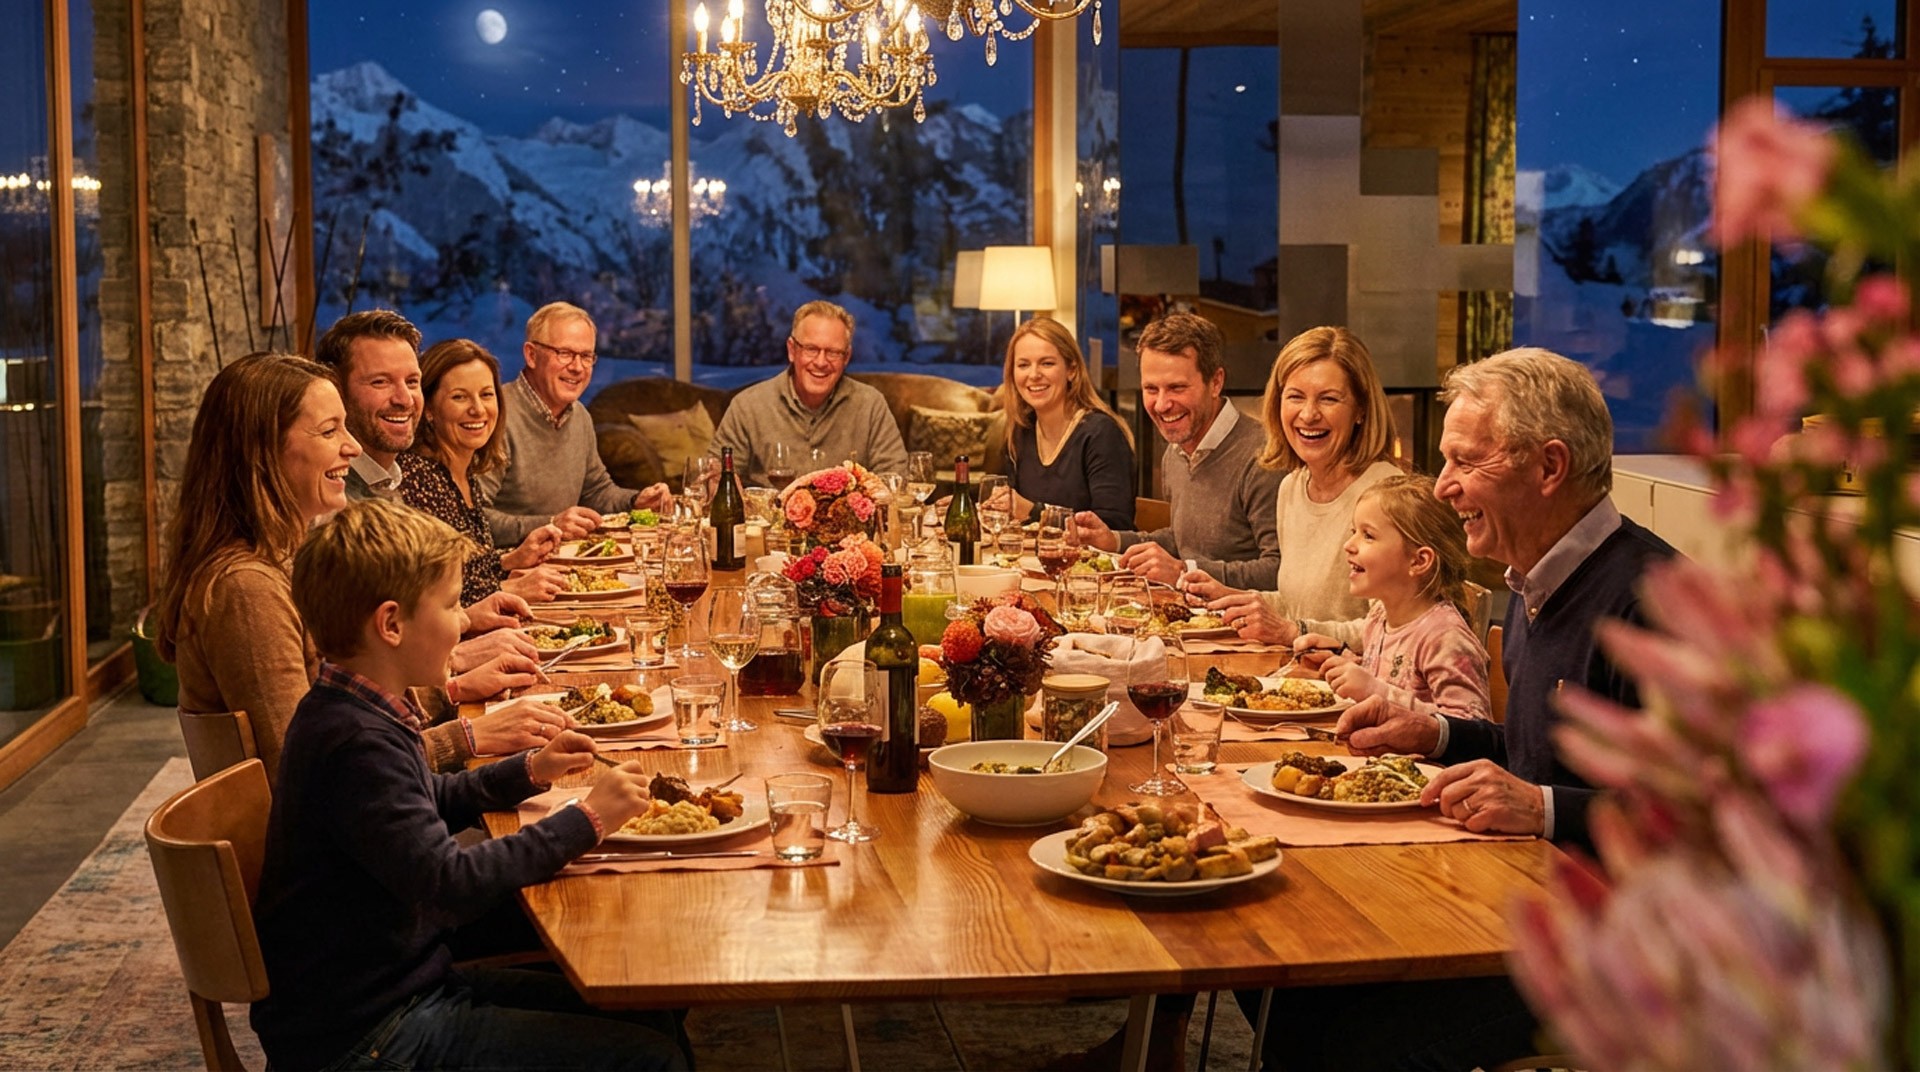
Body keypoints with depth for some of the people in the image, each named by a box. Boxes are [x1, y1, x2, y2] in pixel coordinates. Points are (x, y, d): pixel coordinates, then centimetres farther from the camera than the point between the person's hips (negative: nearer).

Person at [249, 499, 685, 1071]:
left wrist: (528, 771, 14)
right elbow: (449, 881, -32)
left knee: (651, 1020, 8)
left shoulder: (358, 711, 9)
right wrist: (585, 820, -23)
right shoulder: (356, 741, -25)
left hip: (404, 982, 10)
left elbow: (426, 803, 28)